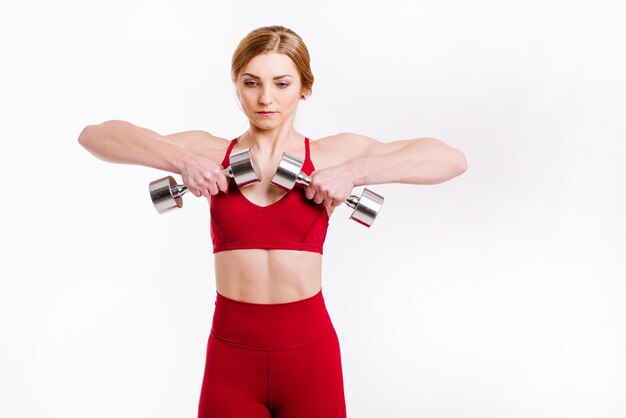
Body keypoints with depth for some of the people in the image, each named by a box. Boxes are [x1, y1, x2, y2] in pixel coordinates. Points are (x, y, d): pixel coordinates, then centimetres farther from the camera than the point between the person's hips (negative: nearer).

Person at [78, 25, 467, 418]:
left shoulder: (333, 154, 0)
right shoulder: (210, 153, 2)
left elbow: (452, 159, -7)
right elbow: (95, 135, -2)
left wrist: (354, 172, -18)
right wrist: (180, 160, -16)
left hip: (310, 355, 0)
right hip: (231, 358, 1)